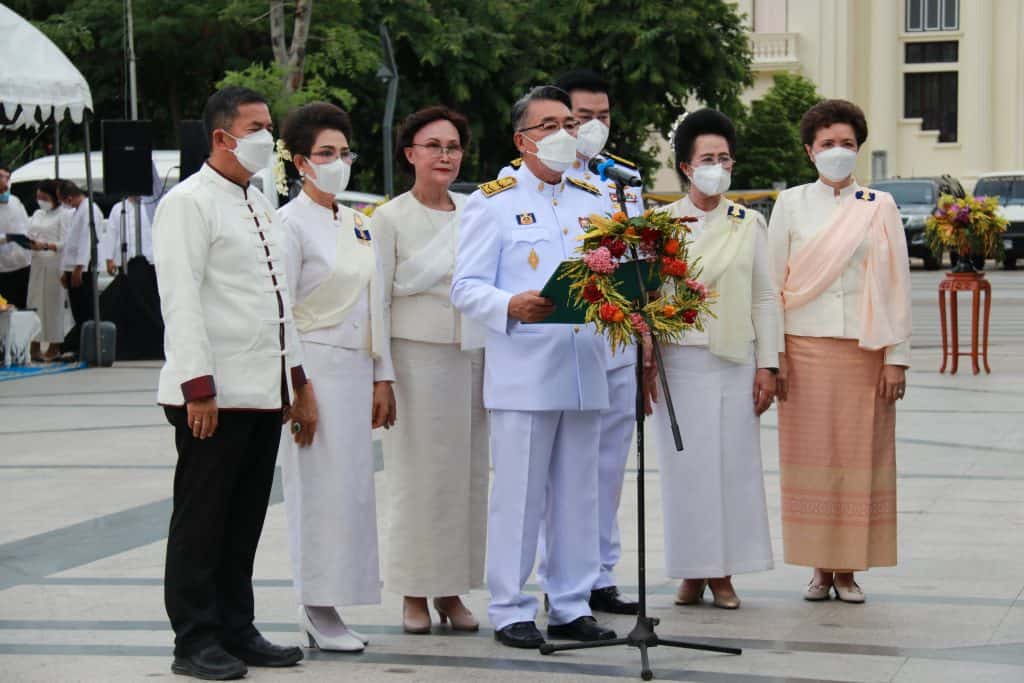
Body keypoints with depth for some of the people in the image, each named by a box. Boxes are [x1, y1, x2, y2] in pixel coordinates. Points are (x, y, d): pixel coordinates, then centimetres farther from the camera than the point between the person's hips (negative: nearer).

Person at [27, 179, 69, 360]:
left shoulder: (61, 216, -3)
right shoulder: (37, 215, 18)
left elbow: (65, 244, -10)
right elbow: (30, 235, 17)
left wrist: (45, 246, -24)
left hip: (54, 264, -6)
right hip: (37, 263, 6)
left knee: (53, 303, -3)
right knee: (34, 303, 2)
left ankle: (54, 347, 3)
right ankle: (34, 347, 3)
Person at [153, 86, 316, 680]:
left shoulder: (261, 206, 18)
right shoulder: (188, 203, -8)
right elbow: (181, 301, -14)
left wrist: (298, 379, 20)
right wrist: (198, 386, -20)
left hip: (265, 391, 8)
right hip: (214, 394, -8)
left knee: (246, 520, 12)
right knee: (202, 521, -1)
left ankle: (237, 630, 20)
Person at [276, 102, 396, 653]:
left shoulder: (357, 225, 15)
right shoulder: (291, 224, -8)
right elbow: (277, 314, -11)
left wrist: (381, 377, 14)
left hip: (356, 369, 7)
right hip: (314, 369, -7)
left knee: (352, 488, 7)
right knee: (320, 490, -6)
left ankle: (330, 611, 13)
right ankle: (317, 613, 1)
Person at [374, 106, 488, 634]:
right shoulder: (390, 218, -1)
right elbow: (375, 300, -2)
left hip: (473, 356, 4)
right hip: (417, 357, -4)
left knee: (468, 472, 4)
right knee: (417, 475, -3)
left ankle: (452, 592, 13)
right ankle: (414, 595, 6)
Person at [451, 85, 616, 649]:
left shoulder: (595, 201, 17)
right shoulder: (493, 202, 2)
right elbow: (466, 287, -5)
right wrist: (512, 306, -23)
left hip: (585, 368, 5)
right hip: (523, 371, -5)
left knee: (577, 493, 9)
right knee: (519, 493, -3)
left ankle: (571, 605, 17)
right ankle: (510, 609, 5)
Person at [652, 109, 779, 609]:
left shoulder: (749, 224, 9)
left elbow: (765, 299, 7)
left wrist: (767, 365, 1)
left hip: (734, 359, 1)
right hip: (680, 358, -1)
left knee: (734, 464, 0)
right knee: (686, 465, -1)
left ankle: (723, 573, 8)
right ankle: (692, 572, 8)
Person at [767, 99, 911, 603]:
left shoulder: (880, 207, 6)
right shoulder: (791, 204, 7)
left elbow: (897, 285, 4)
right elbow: (774, 283, 6)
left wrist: (896, 357, -3)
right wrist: (772, 357, -1)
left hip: (865, 351, 0)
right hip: (805, 349, 0)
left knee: (860, 455, -1)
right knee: (811, 455, 0)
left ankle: (849, 570, 7)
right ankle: (820, 569, 8)